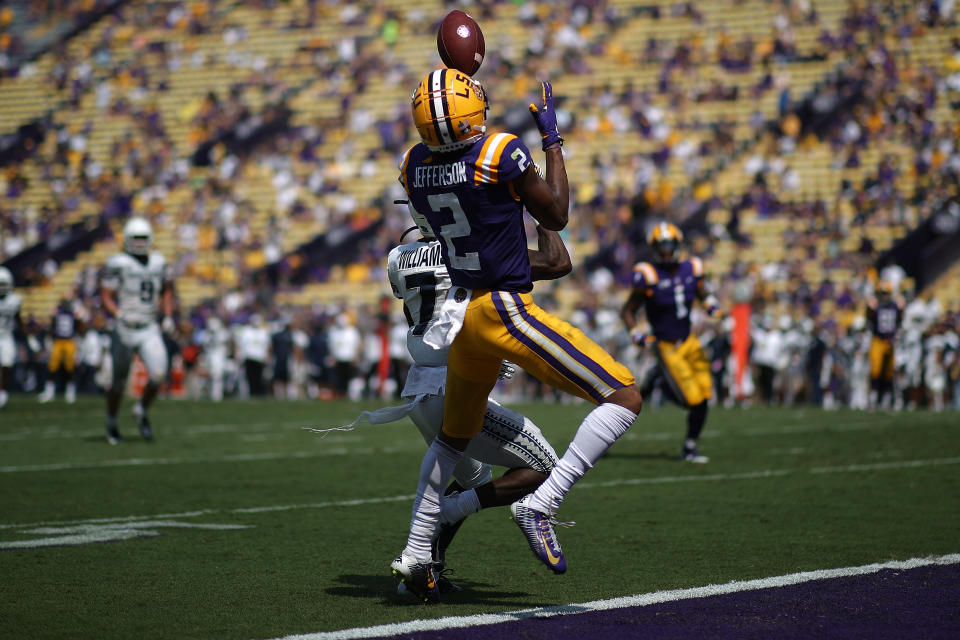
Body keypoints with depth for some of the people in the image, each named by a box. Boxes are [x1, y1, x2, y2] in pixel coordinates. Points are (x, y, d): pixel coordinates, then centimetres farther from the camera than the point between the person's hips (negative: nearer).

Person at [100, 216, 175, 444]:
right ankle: (112, 421, 31)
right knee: (119, 380, 8)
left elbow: (166, 291, 21)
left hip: (150, 331, 3)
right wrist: (120, 315, -24)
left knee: (158, 375, -13)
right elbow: (106, 296, -9)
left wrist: (168, 316, 10)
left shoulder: (158, 262, 7)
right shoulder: (118, 264, -9)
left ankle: (142, 411, 15)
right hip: (125, 330, -3)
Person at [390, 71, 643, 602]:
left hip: (463, 311, 7)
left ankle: (415, 556, 29)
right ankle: (540, 506, -15)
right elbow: (556, 216, -3)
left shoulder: (415, 166, 1)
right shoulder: (501, 155, -17)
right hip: (506, 309, -7)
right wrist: (552, 139, 4)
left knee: (455, 435, 28)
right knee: (624, 398, -6)